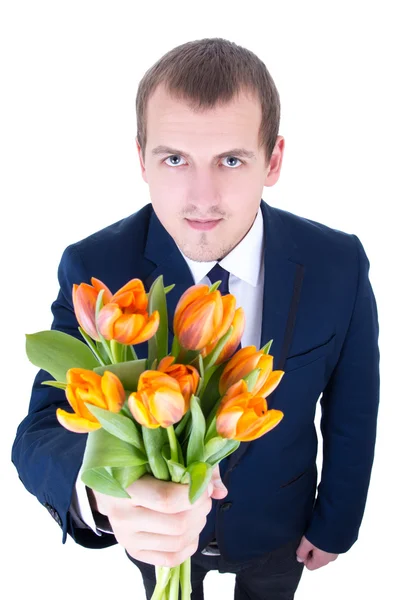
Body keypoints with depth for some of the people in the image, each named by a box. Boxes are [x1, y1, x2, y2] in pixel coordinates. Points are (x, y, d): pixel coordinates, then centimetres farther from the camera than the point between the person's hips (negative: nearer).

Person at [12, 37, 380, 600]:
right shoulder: (93, 269, -27)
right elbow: (42, 433, -30)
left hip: (276, 525, 1)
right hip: (154, 527, 0)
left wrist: (335, 523, 1)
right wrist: (101, 490, -53)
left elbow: (351, 415, -11)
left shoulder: (338, 266, -25)